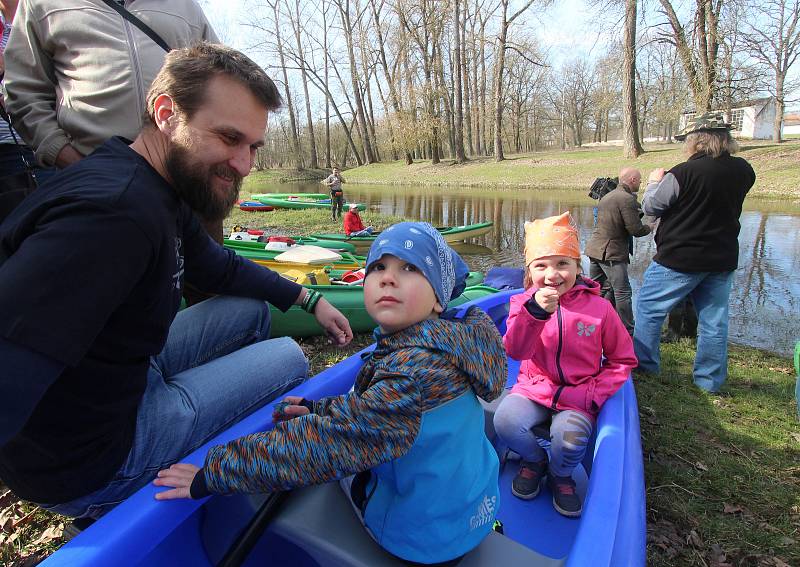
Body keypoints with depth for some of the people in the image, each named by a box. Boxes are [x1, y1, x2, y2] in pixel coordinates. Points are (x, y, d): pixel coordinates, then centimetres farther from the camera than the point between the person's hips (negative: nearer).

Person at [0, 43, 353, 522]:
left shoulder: (164, 194, -2)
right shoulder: (112, 213, -33)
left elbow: (220, 267, 13)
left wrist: (308, 299, 13)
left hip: (131, 372, 8)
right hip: (90, 463, -8)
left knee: (251, 310, 13)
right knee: (289, 357, -4)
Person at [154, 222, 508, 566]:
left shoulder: (417, 365, -34)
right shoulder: (439, 341, -6)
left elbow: (328, 442, -33)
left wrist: (214, 473, -25)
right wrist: (320, 409, -1)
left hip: (425, 538, -7)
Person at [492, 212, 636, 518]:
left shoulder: (599, 307, -6)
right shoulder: (523, 302, -5)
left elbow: (622, 360, 4)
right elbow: (515, 351, -21)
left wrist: (592, 394, -11)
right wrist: (533, 311, -39)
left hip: (578, 397, -1)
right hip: (533, 388, 1)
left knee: (569, 436, -30)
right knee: (506, 421, -27)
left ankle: (560, 475, 9)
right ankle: (534, 460, 10)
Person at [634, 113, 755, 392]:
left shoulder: (683, 173, -19)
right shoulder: (744, 171, 1)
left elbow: (651, 206, -8)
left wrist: (655, 181, 12)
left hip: (680, 259, -6)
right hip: (723, 260, 6)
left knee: (648, 308, 10)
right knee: (714, 320, 14)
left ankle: (644, 364, 18)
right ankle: (711, 379, 24)